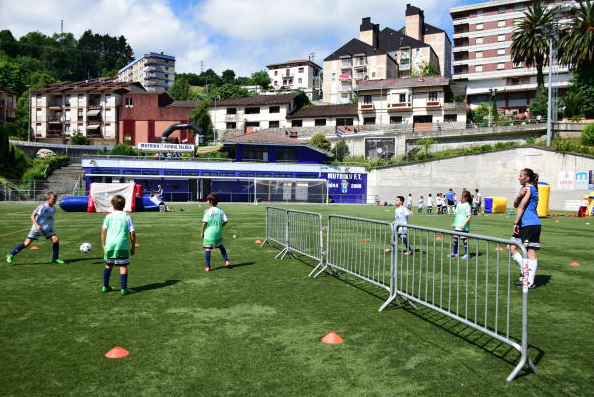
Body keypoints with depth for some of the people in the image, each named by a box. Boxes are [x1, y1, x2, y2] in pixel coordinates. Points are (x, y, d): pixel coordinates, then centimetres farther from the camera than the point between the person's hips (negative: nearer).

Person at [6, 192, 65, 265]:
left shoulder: (53, 208, 7)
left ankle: (55, 258, -2)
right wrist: (36, 225, -24)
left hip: (47, 229, 5)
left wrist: (51, 226, 21)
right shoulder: (42, 206, -12)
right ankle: (11, 255, 12)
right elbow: (32, 215, -13)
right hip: (37, 228, -5)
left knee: (56, 239, -14)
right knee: (27, 243, -5)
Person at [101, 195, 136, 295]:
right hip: (122, 245, -2)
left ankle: (105, 286, 26)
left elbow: (103, 231, 2)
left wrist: (103, 245, 11)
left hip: (109, 245, 3)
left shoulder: (109, 216, 7)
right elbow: (132, 233, -1)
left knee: (108, 265, 18)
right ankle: (123, 288, 0)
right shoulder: (127, 217, 2)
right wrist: (133, 247, 8)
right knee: (123, 266, 2)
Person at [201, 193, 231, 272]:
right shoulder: (220, 210, 2)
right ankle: (227, 261, 21)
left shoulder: (208, 211, -11)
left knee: (207, 249, 0)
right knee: (221, 246, 23)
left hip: (209, 232, -5)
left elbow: (205, 222, -14)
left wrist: (202, 232, -3)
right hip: (218, 232, 5)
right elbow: (225, 221, -1)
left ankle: (208, 267, -1)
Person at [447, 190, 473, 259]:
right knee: (455, 238, 11)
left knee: (465, 239, -1)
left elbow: (470, 216, -16)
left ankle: (466, 254, 8)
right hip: (457, 226, 8)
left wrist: (464, 224, -23)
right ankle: (454, 253, 22)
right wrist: (454, 223, 19)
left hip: (464, 227, -8)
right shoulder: (459, 204, 10)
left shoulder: (467, 206, -13)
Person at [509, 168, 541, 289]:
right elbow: (515, 205, 10)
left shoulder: (529, 188, -10)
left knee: (530, 252, -5)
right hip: (524, 225, 10)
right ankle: (526, 273, 16)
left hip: (531, 225, -10)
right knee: (512, 248, 9)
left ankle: (530, 282, 0)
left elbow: (521, 207, -12)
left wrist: (516, 223, -10)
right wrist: (519, 195, -10)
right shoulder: (525, 188, 19)